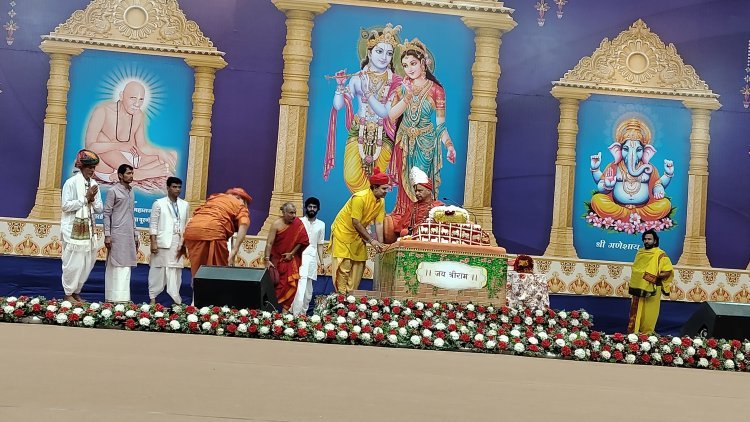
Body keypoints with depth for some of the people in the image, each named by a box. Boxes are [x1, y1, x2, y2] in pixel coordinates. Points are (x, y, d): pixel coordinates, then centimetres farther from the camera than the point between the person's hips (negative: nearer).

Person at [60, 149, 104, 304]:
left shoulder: (94, 184, 7)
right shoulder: (71, 183, -9)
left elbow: (100, 209, 9)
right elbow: (66, 206, -15)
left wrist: (92, 200, -10)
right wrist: (86, 198, -15)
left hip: (88, 229, 6)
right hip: (73, 229, -6)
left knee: (87, 263, 8)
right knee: (73, 262, -3)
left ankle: (76, 291, 21)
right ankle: (68, 294, 9)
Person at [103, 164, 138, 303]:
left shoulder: (131, 192, 16)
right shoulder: (113, 191, -4)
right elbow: (107, 213, -7)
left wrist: (135, 235, 16)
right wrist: (107, 235, -13)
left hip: (129, 235, 7)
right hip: (117, 234, -6)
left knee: (126, 266, 5)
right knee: (116, 266, -5)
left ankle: (123, 297, 7)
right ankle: (114, 298, -3)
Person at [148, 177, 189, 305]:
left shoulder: (185, 205, 11)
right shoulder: (159, 204, 1)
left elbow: (187, 225, 13)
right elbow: (153, 225, -2)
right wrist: (153, 242, -9)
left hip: (179, 242, 3)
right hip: (163, 242, -3)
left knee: (176, 270, 4)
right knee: (158, 269, 1)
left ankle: (176, 299, 8)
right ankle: (153, 297, 9)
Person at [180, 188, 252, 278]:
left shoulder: (214, 197, 34)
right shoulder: (241, 206, 17)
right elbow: (243, 225, -3)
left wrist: (183, 245, 26)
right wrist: (234, 251, -13)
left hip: (191, 231, 6)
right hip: (213, 232, -6)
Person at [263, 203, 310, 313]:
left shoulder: (298, 224, -6)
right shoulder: (276, 224, -13)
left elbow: (302, 240, -3)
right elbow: (269, 243, -17)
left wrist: (292, 253, -9)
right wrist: (267, 260, -23)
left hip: (291, 259, 2)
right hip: (277, 259, -2)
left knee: (290, 285, -5)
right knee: (275, 284, 0)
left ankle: (285, 309, -3)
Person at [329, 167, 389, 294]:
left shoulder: (381, 201, -5)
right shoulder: (360, 198, -28)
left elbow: (379, 224, -6)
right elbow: (356, 223, -27)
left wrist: (380, 243, -16)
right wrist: (371, 240, -26)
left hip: (357, 234, 8)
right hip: (343, 230, -8)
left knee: (359, 264, 5)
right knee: (344, 264, -9)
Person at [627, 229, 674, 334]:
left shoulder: (660, 255, -9)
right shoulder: (640, 252, 9)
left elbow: (668, 271, -11)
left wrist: (656, 276, -22)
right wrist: (631, 283, 14)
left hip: (651, 290, -5)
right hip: (638, 288, 5)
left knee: (648, 315, 2)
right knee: (636, 313, 8)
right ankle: (633, 333, 14)